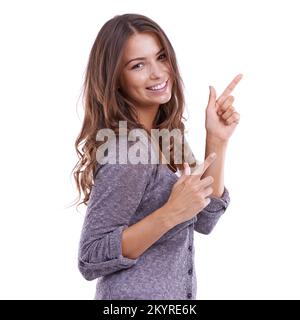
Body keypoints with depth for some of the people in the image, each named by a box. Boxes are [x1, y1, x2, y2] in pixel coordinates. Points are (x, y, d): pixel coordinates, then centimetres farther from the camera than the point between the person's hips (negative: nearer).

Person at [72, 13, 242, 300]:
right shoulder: (128, 148, -24)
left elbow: (203, 220, -1)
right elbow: (90, 260, -23)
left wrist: (217, 140, -8)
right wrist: (170, 213, -30)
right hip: (136, 294, -7)